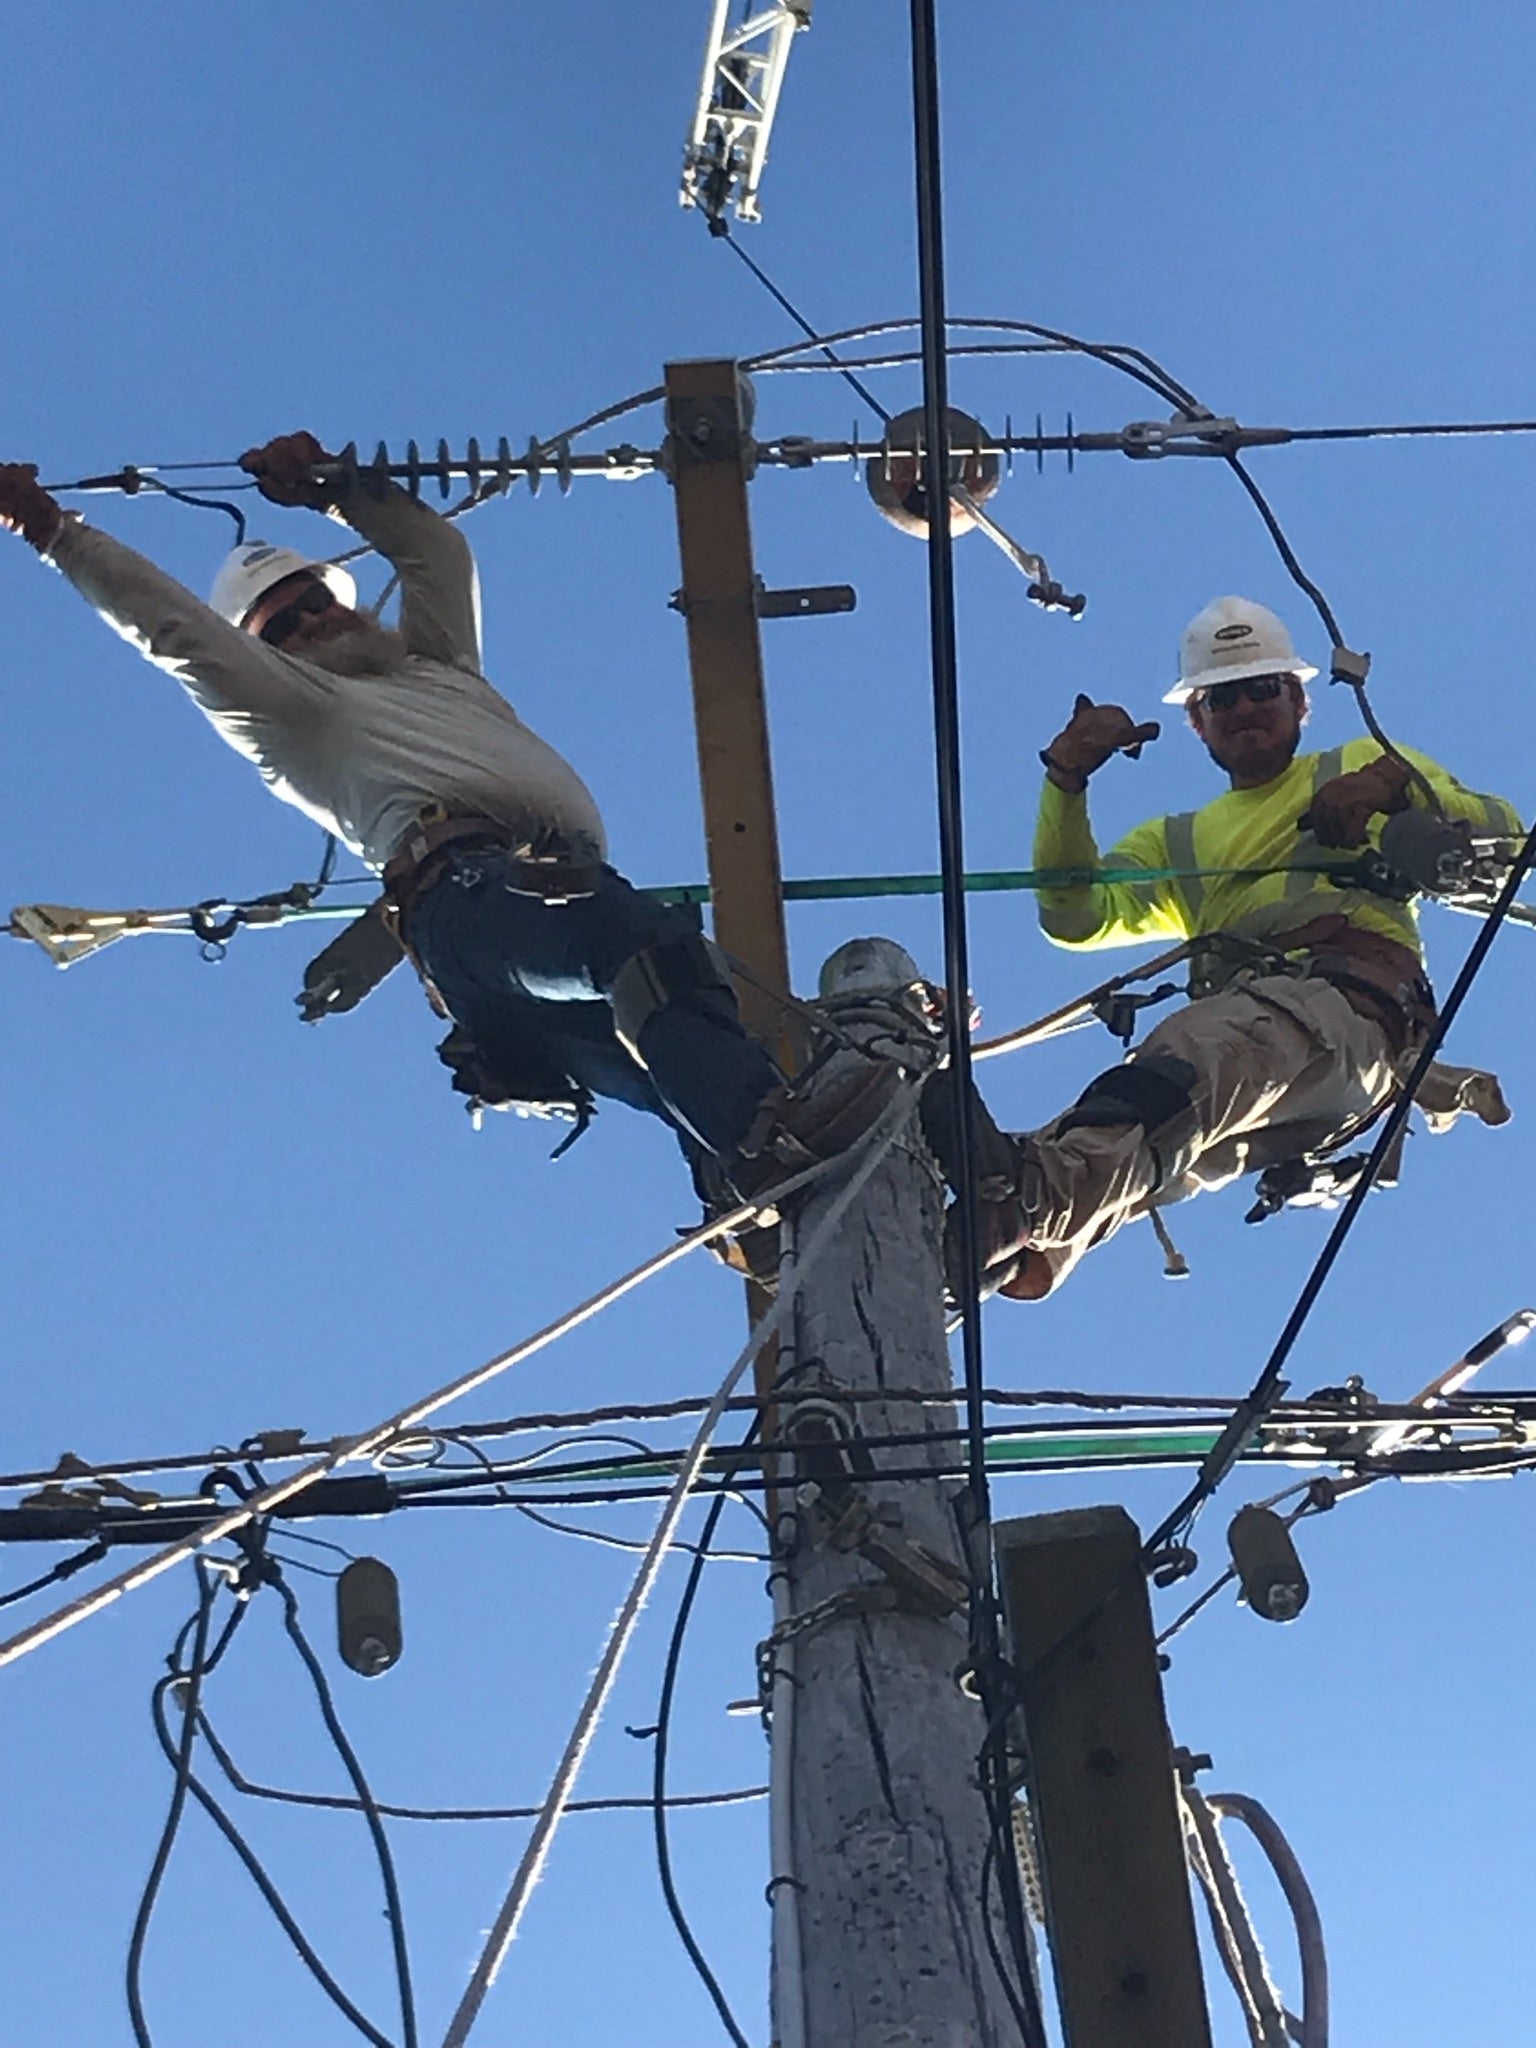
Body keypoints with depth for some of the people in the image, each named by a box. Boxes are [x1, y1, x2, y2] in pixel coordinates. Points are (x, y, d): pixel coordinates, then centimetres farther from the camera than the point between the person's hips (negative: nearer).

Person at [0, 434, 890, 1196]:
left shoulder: (437, 666, 42)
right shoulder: (292, 712, 25)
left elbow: (440, 550, 52)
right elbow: (171, 625, 26)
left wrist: (331, 485, 54)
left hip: (570, 880, 8)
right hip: (467, 881, -8)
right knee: (643, 943, -37)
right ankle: (765, 1136, -56)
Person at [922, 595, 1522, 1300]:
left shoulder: (1363, 766, 31)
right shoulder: (1178, 843, 39)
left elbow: (1501, 835, 17)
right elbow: (1075, 917, 20)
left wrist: (1398, 783, -1)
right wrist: (1066, 780, 8)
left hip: (1345, 1002, -5)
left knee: (1199, 1052, -41)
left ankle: (1028, 1200, -68)